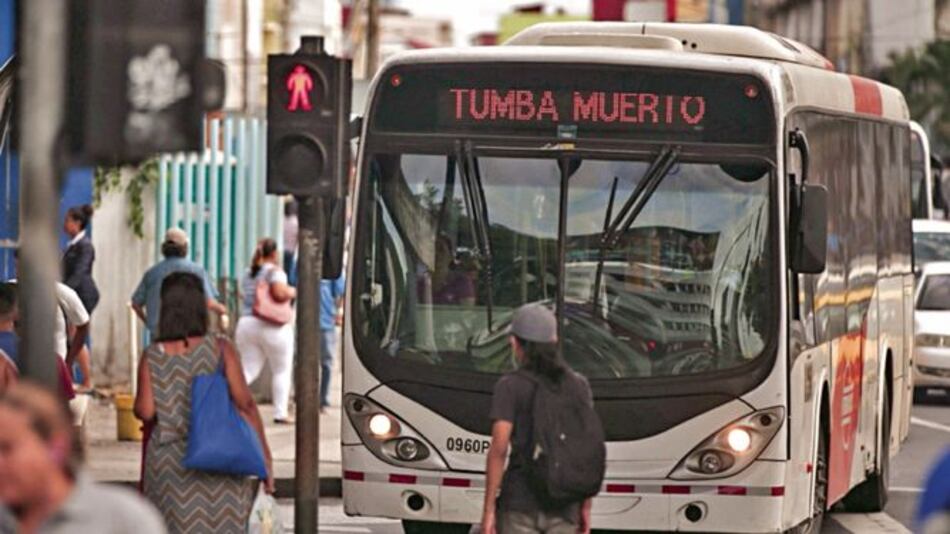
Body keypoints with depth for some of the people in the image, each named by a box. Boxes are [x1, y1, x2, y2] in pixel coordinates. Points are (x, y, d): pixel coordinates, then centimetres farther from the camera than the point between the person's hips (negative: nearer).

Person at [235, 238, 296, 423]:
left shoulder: (248, 274, 15)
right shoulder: (275, 271, -7)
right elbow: (279, 293, -22)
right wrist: (292, 292, -1)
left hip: (247, 324, 6)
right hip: (272, 327, -6)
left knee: (249, 370, 7)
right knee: (282, 371, 8)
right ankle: (281, 413, 7)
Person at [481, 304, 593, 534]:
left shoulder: (510, 386, -8)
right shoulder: (578, 385, 5)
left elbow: (498, 449, -13)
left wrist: (488, 510, -9)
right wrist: (586, 508, 13)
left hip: (520, 504, -3)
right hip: (564, 507, 3)